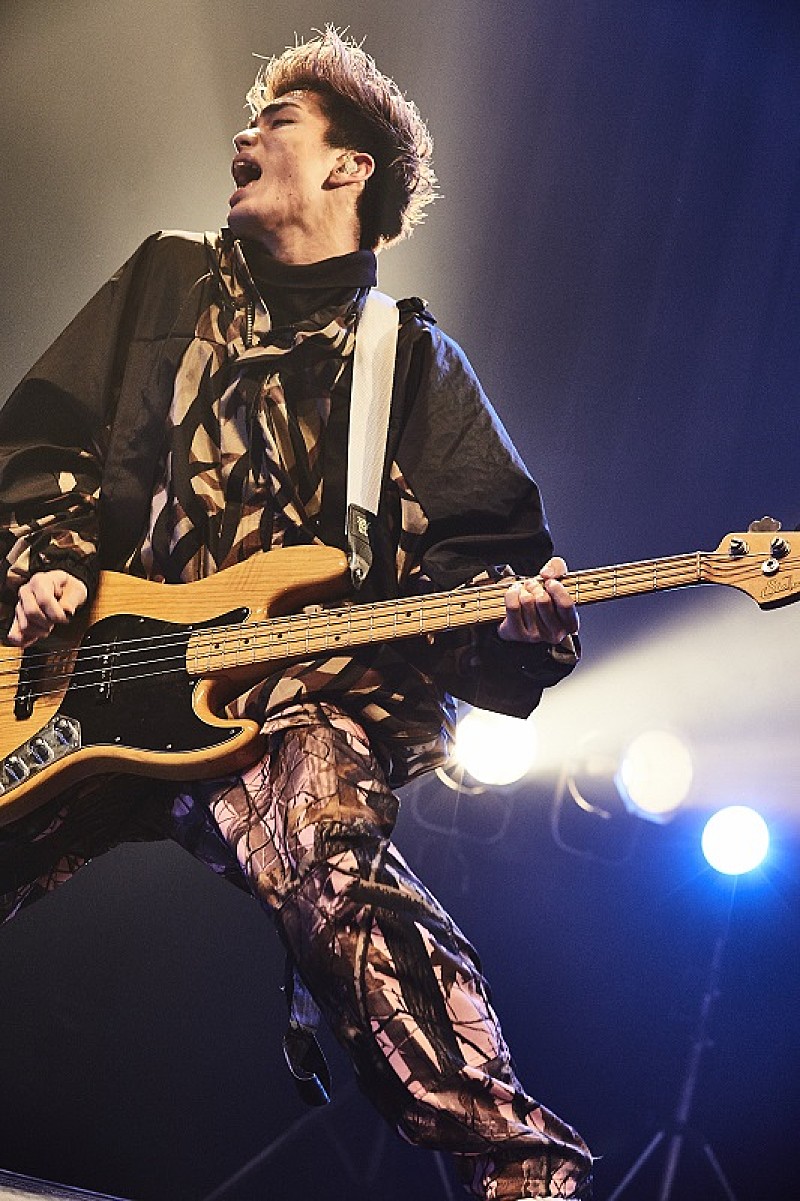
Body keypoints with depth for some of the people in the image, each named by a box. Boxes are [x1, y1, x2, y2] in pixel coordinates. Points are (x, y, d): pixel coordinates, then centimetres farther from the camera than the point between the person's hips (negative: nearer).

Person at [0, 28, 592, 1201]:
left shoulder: (420, 367, 16)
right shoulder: (168, 284, 21)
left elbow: (474, 552, 11)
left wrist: (518, 623, -11)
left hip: (303, 697, -3)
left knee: (334, 863, -35)